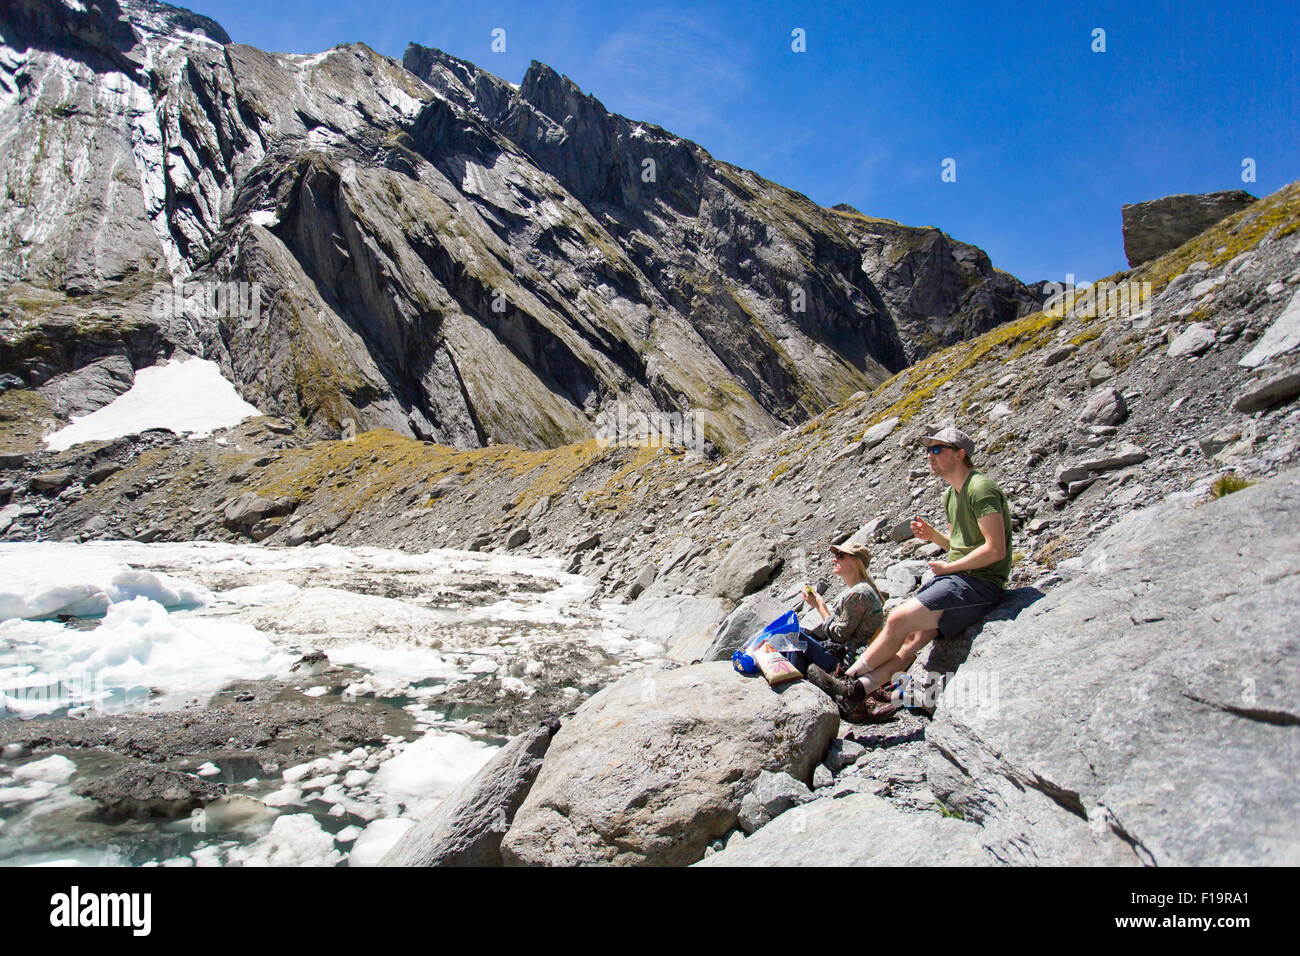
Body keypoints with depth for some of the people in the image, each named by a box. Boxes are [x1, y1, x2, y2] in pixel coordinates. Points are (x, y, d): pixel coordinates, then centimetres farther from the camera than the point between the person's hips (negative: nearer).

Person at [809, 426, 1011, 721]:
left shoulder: (981, 489, -14)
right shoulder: (951, 494, 16)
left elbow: (995, 549, -21)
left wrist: (948, 567, -12)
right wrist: (934, 535, 6)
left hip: (978, 583, -9)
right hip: (955, 577, 9)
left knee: (899, 619, -18)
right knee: (913, 635, -5)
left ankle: (849, 680, -5)